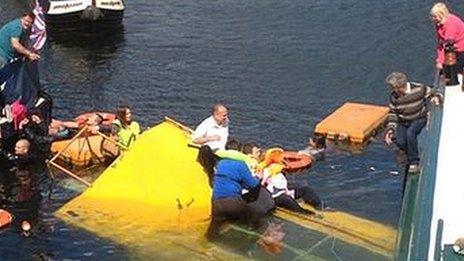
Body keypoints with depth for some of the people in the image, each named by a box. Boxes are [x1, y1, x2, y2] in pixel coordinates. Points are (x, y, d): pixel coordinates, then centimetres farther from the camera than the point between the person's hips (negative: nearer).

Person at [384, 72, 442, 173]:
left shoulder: (419, 89, -17)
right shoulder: (394, 96, -7)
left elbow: (435, 94, -4)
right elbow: (392, 113, 2)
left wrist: (436, 98, -29)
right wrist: (390, 129, -9)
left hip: (419, 120, -3)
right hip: (403, 122, 3)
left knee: (410, 132, -35)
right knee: (399, 141, -23)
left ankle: (414, 163, -22)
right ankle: (409, 151, 16)